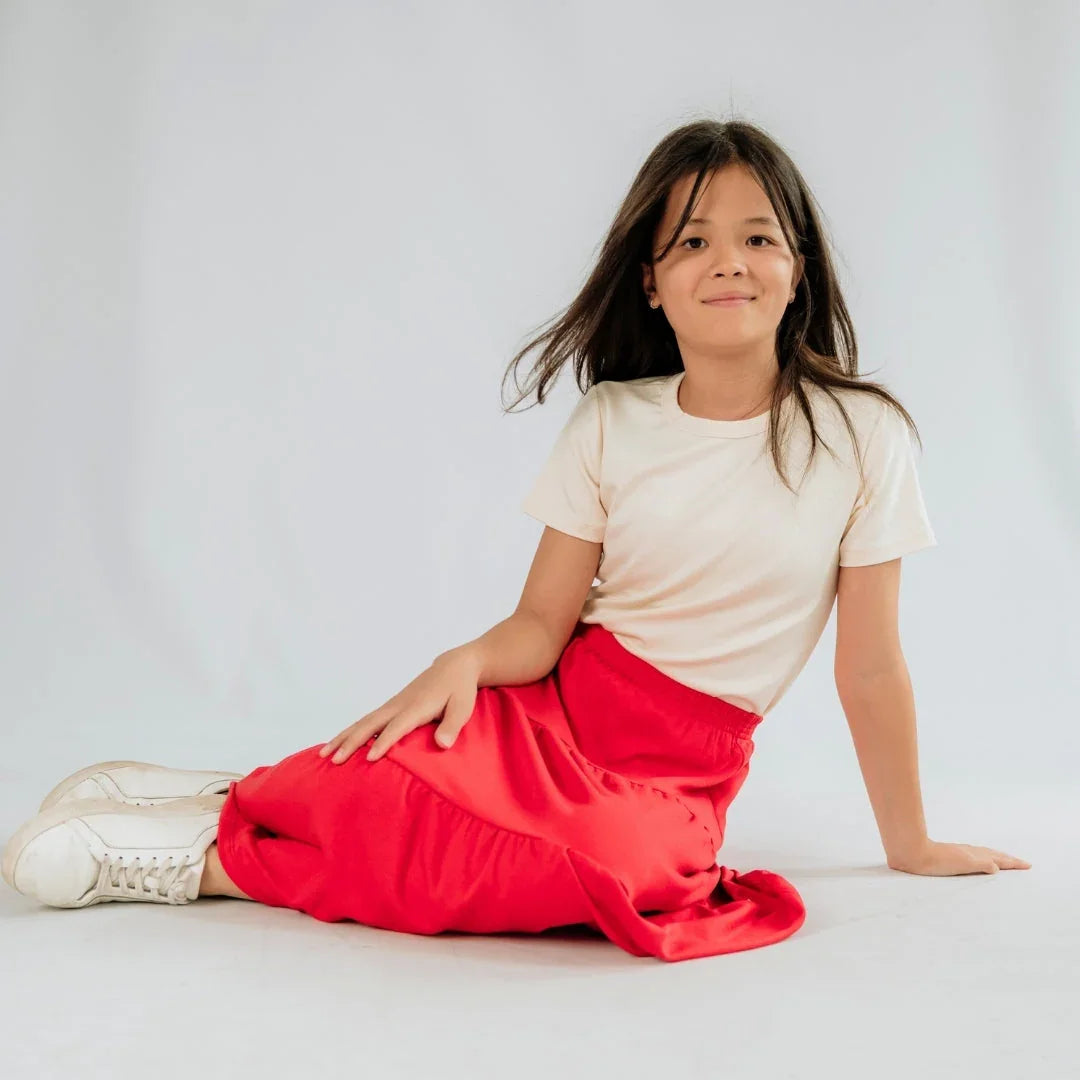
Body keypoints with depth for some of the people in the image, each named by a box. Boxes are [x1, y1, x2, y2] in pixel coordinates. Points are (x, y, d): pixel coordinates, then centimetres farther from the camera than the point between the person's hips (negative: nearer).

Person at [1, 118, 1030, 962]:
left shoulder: (860, 435, -5)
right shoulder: (610, 424, 1)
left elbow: (870, 666, 1)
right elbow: (541, 624, -1)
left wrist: (909, 842, 7)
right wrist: (462, 663, -23)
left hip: (675, 771, 0)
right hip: (552, 708, 0)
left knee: (612, 861, -36)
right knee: (405, 769, -36)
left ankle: (219, 857, -22)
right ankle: (239, 794, -6)